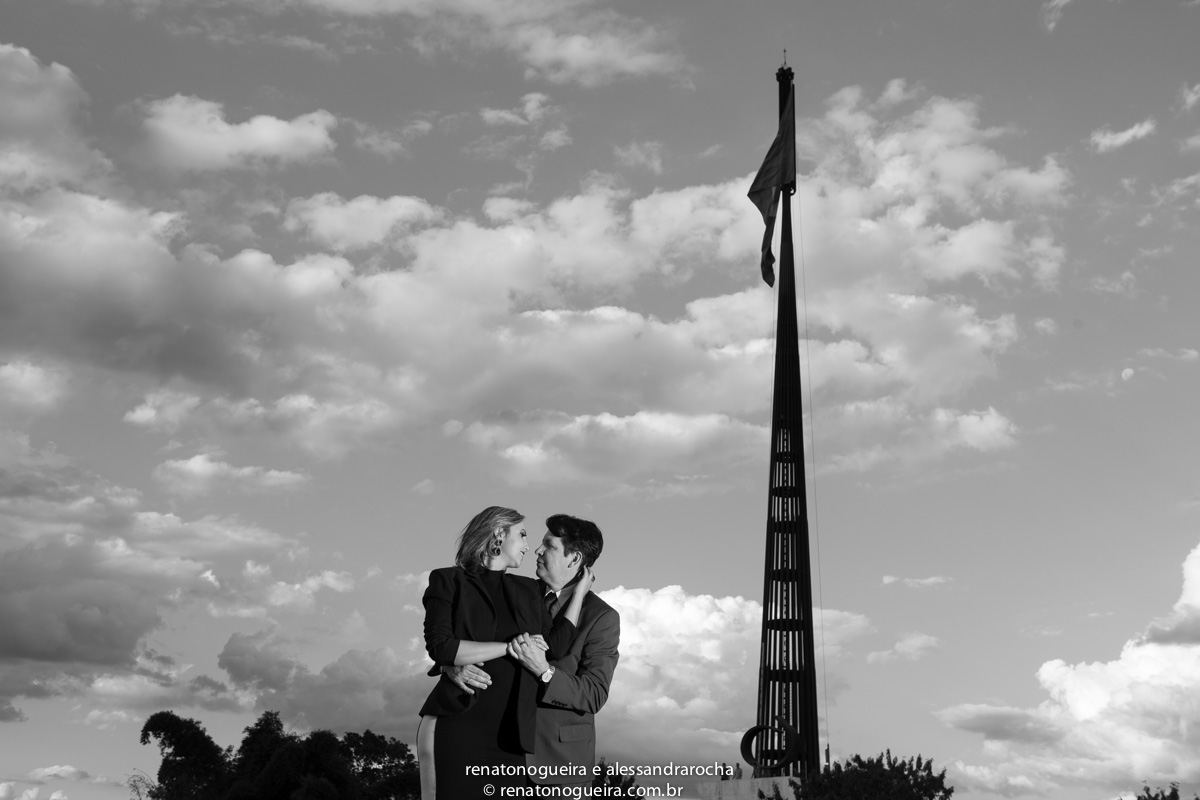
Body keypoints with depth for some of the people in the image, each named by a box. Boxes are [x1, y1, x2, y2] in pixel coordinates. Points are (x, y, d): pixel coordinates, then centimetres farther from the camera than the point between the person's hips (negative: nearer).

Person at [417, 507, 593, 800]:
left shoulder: (527, 591, 19)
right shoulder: (448, 581, 4)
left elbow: (555, 644, 6)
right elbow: (440, 647, -10)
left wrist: (579, 591, 14)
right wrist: (510, 647, -9)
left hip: (508, 735, 4)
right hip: (454, 728, -4)